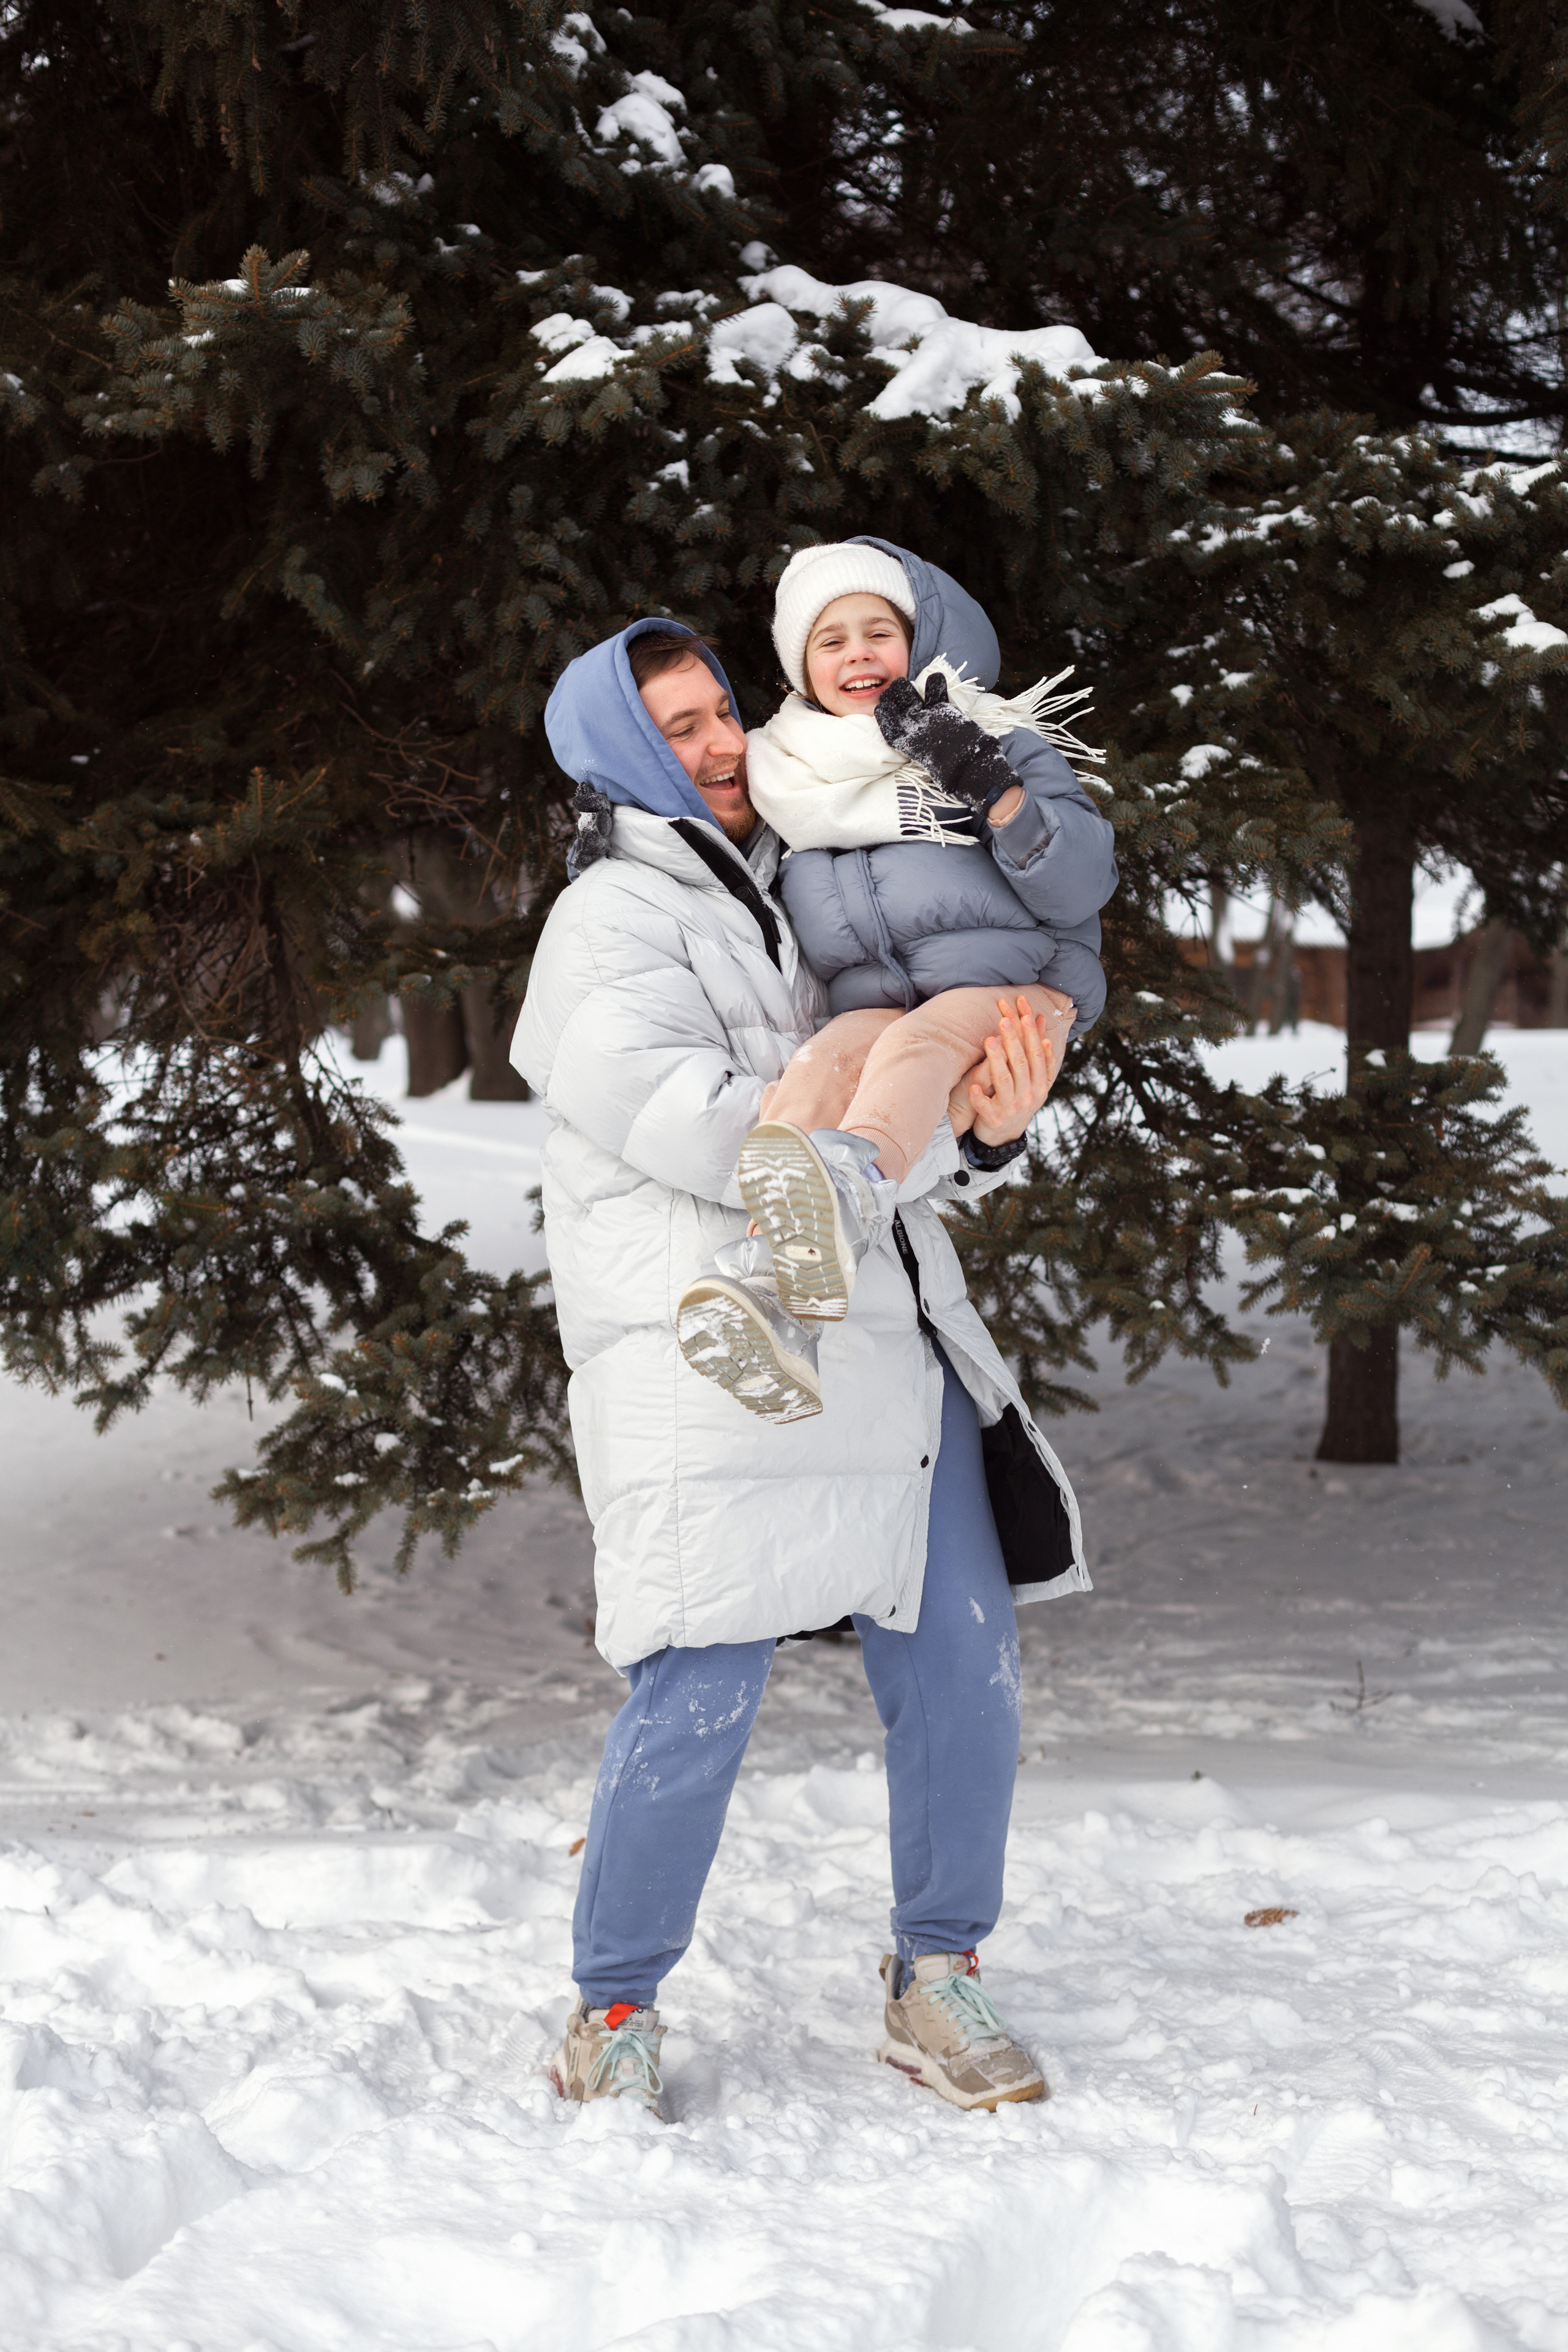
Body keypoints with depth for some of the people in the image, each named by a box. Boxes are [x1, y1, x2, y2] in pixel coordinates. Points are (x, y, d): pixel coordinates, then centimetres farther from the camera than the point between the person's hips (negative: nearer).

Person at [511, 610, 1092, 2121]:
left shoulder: (779, 890, 21)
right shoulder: (609, 934, -5)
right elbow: (716, 1137, -18)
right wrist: (957, 1128, -19)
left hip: (884, 1348, 8)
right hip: (711, 1363, -8)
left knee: (964, 1670, 4)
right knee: (696, 1702, -10)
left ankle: (933, 1986, 18)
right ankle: (613, 2016, 7)